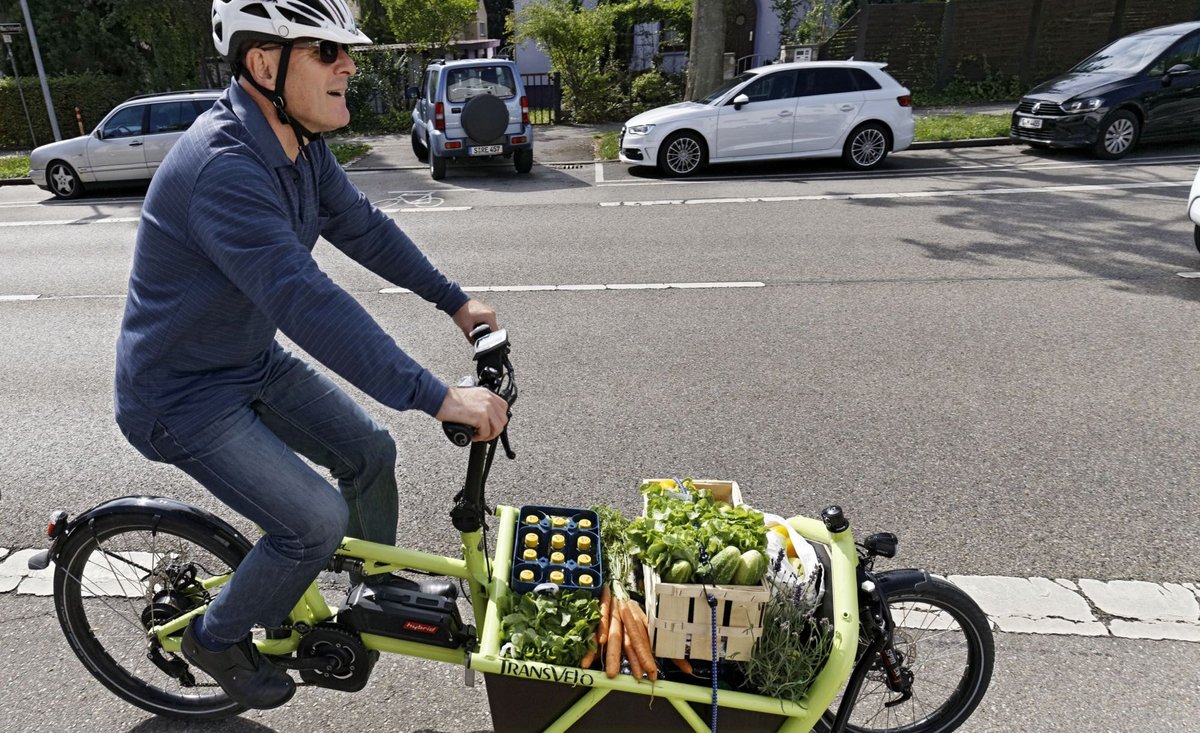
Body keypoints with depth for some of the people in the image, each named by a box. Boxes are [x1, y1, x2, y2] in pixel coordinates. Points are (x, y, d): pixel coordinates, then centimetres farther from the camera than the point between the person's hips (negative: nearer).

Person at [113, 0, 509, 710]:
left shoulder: (302, 144, -4)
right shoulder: (221, 168, -33)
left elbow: (363, 226, 6)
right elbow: (307, 302, -42)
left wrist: (456, 301, 7)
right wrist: (437, 397, -43)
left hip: (254, 361, 8)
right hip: (182, 397, -8)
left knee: (370, 450, 8)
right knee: (317, 521, -13)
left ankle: (378, 582, 34)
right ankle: (218, 638, 17)